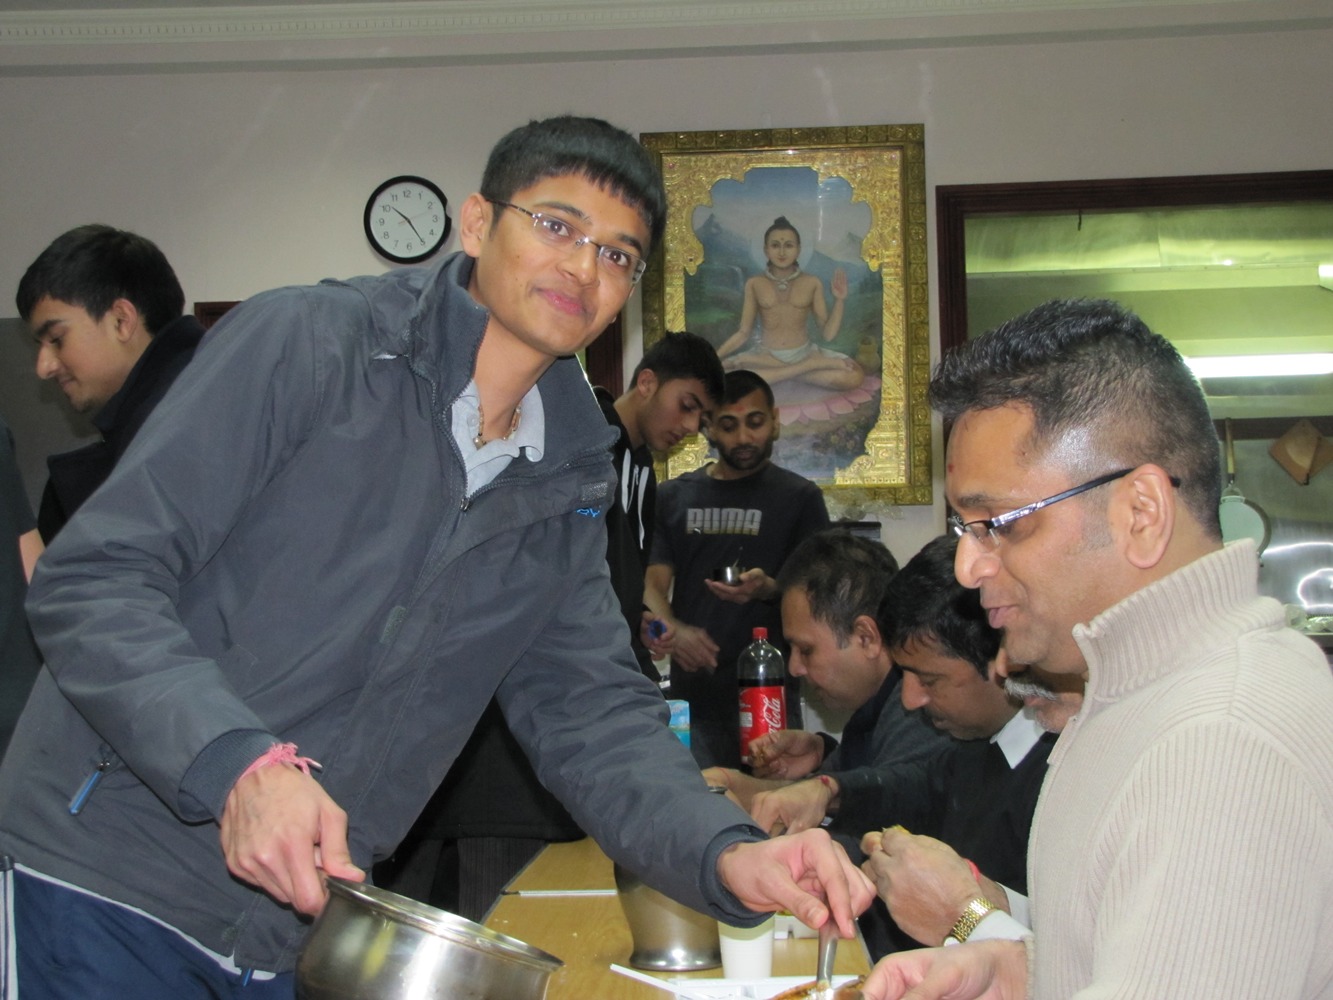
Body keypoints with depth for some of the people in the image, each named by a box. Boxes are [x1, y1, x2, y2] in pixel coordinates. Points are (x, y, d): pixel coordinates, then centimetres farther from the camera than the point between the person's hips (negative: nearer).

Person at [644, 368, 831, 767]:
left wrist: (767, 589, -21)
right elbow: (652, 583, 6)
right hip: (690, 695, 2)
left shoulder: (799, 497, 7)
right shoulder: (672, 497, 14)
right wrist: (673, 629, -15)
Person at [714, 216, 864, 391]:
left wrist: (839, 300, -10)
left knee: (855, 375, -28)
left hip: (805, 353, 1)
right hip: (766, 356, -1)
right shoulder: (754, 284, 3)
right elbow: (743, 333, 5)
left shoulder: (812, 283, 2)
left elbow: (827, 334, 2)